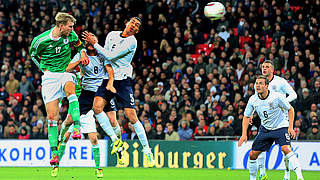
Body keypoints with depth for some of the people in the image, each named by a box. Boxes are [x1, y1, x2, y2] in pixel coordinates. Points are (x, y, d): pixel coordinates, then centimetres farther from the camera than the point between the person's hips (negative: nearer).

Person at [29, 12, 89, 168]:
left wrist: (82, 53, 1)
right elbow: (33, 55, 13)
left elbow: (79, 44, 21)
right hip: (50, 77, -1)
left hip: (66, 72, 1)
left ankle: (77, 128, -45)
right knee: (52, 117, -7)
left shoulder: (71, 35, 0)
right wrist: (44, 69, 4)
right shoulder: (41, 41, -7)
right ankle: (54, 153, 1)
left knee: (70, 88, -37)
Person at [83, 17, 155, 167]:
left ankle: (147, 152, 1)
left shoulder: (131, 41, -8)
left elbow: (110, 56, -14)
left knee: (132, 117, -9)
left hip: (122, 79, -5)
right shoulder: (112, 35, 11)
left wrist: (94, 43, -10)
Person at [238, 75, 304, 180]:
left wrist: (290, 127, -14)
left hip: (281, 127, -5)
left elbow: (290, 109, -5)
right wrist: (244, 134, -6)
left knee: (286, 149, -29)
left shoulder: (276, 97, -19)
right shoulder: (253, 100, -8)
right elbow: (246, 117, 4)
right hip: (265, 129, 5)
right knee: (252, 154, -1)